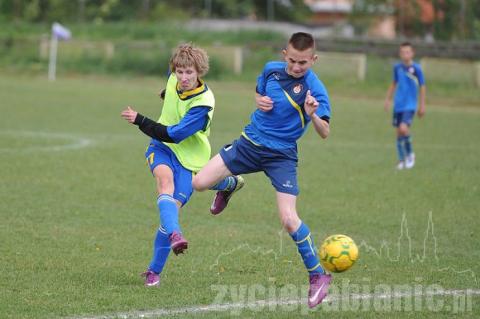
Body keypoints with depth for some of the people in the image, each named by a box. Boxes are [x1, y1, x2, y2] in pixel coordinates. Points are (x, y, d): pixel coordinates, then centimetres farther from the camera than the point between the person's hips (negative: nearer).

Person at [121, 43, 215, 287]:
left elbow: (175, 134, -25)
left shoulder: (204, 102, -23)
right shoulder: (174, 80, -5)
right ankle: (174, 234, -57)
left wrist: (139, 121, -24)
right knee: (165, 179, -31)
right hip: (163, 147, 4)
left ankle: (154, 270, 5)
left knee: (172, 209, -12)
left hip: (189, 157, -3)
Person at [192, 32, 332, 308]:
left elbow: (325, 132, -24)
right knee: (200, 183, -4)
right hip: (251, 142, 5)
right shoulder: (271, 69, -1)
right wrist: (260, 101, -4)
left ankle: (318, 275, 0)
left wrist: (313, 115, -45)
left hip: (282, 155, -5)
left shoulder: (314, 89, -18)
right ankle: (232, 185, 33)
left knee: (289, 219, -17)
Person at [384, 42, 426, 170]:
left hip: (410, 105, -4)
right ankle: (401, 160, 19)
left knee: (403, 129, -21)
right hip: (398, 105, 4)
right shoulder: (397, 67, 4)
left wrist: (422, 105, 0)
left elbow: (422, 87, -1)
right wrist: (388, 99, 18)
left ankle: (410, 153, 2)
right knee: (398, 132, 6)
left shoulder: (416, 68, -8)